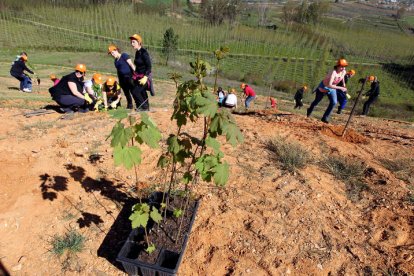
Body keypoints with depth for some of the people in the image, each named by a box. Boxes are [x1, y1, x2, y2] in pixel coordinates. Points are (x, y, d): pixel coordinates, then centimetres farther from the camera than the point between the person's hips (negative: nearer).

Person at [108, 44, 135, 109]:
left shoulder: (124, 55, -2)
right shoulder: (115, 61, 18)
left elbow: (131, 64, -11)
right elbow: (118, 70, 21)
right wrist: (119, 81, 17)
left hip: (129, 76, -7)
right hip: (122, 78, 8)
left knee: (133, 91, -12)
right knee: (126, 92, 10)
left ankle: (138, 104, -9)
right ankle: (130, 105, 20)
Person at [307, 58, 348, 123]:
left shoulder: (344, 72, -14)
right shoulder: (333, 73, -35)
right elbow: (329, 85, -44)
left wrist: (343, 84, 18)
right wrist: (340, 88, -45)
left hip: (332, 88, 5)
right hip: (323, 87, -5)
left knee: (334, 102, -16)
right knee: (317, 101, 15)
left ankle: (325, 117, -6)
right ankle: (309, 111, 45)